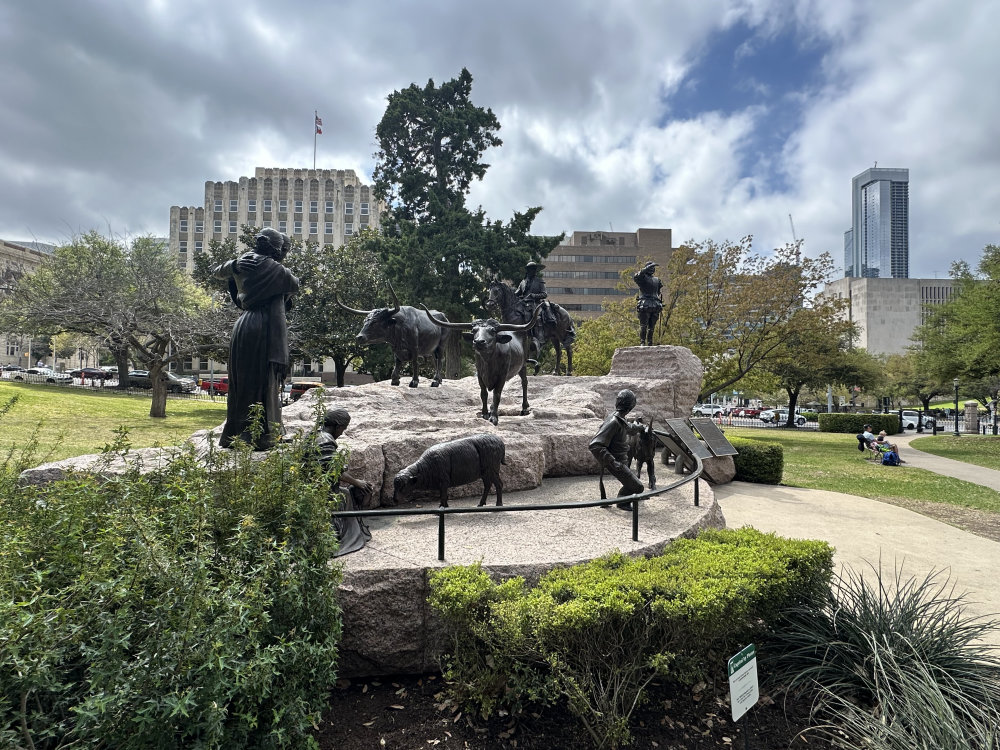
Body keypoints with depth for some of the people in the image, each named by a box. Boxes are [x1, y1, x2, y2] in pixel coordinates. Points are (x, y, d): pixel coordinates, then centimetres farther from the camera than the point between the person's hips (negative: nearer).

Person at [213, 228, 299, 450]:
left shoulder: (241, 264, 10)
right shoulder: (274, 269, -8)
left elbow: (218, 273, 30)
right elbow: (294, 285, 11)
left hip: (242, 329, 7)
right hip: (265, 331, -7)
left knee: (241, 383, 12)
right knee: (264, 384, -3)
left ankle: (235, 435, 18)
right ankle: (261, 437, -1)